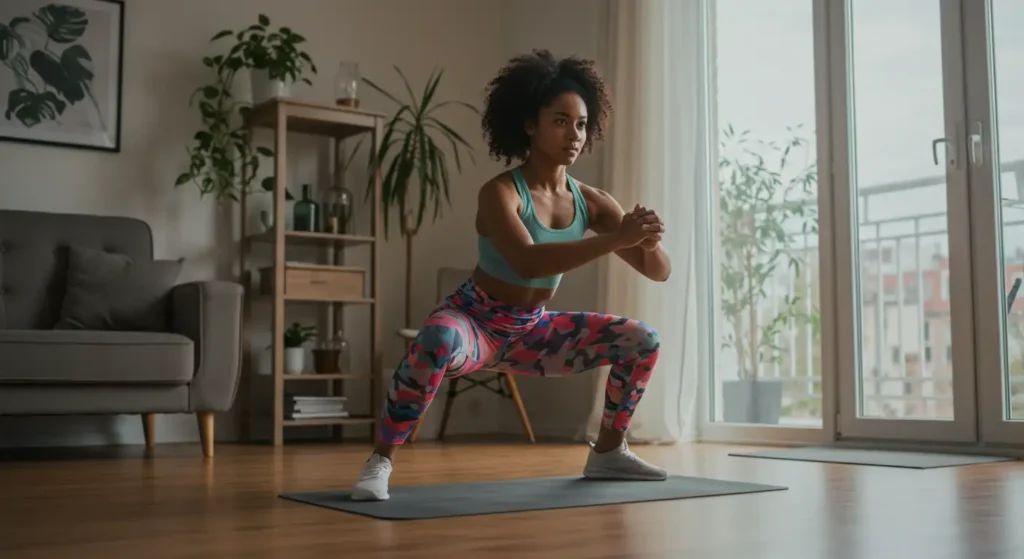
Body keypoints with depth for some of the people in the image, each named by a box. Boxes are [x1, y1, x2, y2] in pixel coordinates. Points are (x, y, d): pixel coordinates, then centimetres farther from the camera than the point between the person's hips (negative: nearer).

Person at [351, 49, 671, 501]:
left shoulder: (591, 202, -6)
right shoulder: (500, 193, -22)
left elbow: (660, 271, -7)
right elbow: (529, 261, -42)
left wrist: (646, 241, -31)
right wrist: (615, 240, -45)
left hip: (532, 331, 6)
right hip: (475, 321, -6)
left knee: (641, 340, 0)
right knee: (437, 342, -41)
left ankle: (607, 454, 17)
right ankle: (380, 461, -24)